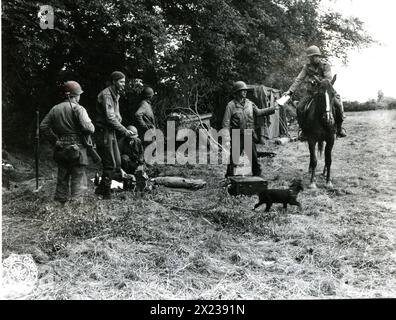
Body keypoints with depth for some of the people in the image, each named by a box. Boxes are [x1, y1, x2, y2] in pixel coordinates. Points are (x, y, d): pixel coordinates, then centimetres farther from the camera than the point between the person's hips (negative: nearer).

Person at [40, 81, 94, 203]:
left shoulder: (55, 109, 8)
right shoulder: (78, 108, -11)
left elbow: (43, 126, 8)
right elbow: (87, 127, -22)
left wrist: (54, 139, 10)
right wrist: (92, 128, -1)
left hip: (60, 149, 6)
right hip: (76, 149, -6)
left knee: (62, 177, 18)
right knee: (78, 179, 4)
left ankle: (61, 200, 26)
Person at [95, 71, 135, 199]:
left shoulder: (115, 95, 16)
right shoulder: (106, 95, -15)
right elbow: (110, 118, -21)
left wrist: (123, 128, 5)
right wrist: (124, 131, -17)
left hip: (112, 133, 10)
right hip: (104, 132, -10)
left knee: (117, 163, 10)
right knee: (109, 165, -5)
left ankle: (101, 189, 21)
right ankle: (106, 193, 6)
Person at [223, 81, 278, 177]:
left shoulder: (249, 103, 9)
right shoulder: (231, 105, -7)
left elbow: (258, 112, 19)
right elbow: (226, 122, -10)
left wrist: (272, 109, 14)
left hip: (249, 135, 5)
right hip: (237, 137, -5)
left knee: (254, 157, 13)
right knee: (233, 158, -3)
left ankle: (258, 175, 26)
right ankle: (229, 177, 9)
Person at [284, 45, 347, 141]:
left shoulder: (325, 66, -2)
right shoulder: (307, 67, 5)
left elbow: (328, 79, -13)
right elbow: (299, 79, 0)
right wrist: (290, 91, -11)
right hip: (311, 92, 2)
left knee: (338, 104, -24)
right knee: (299, 108, -20)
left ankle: (339, 127, -4)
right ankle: (304, 130, -5)